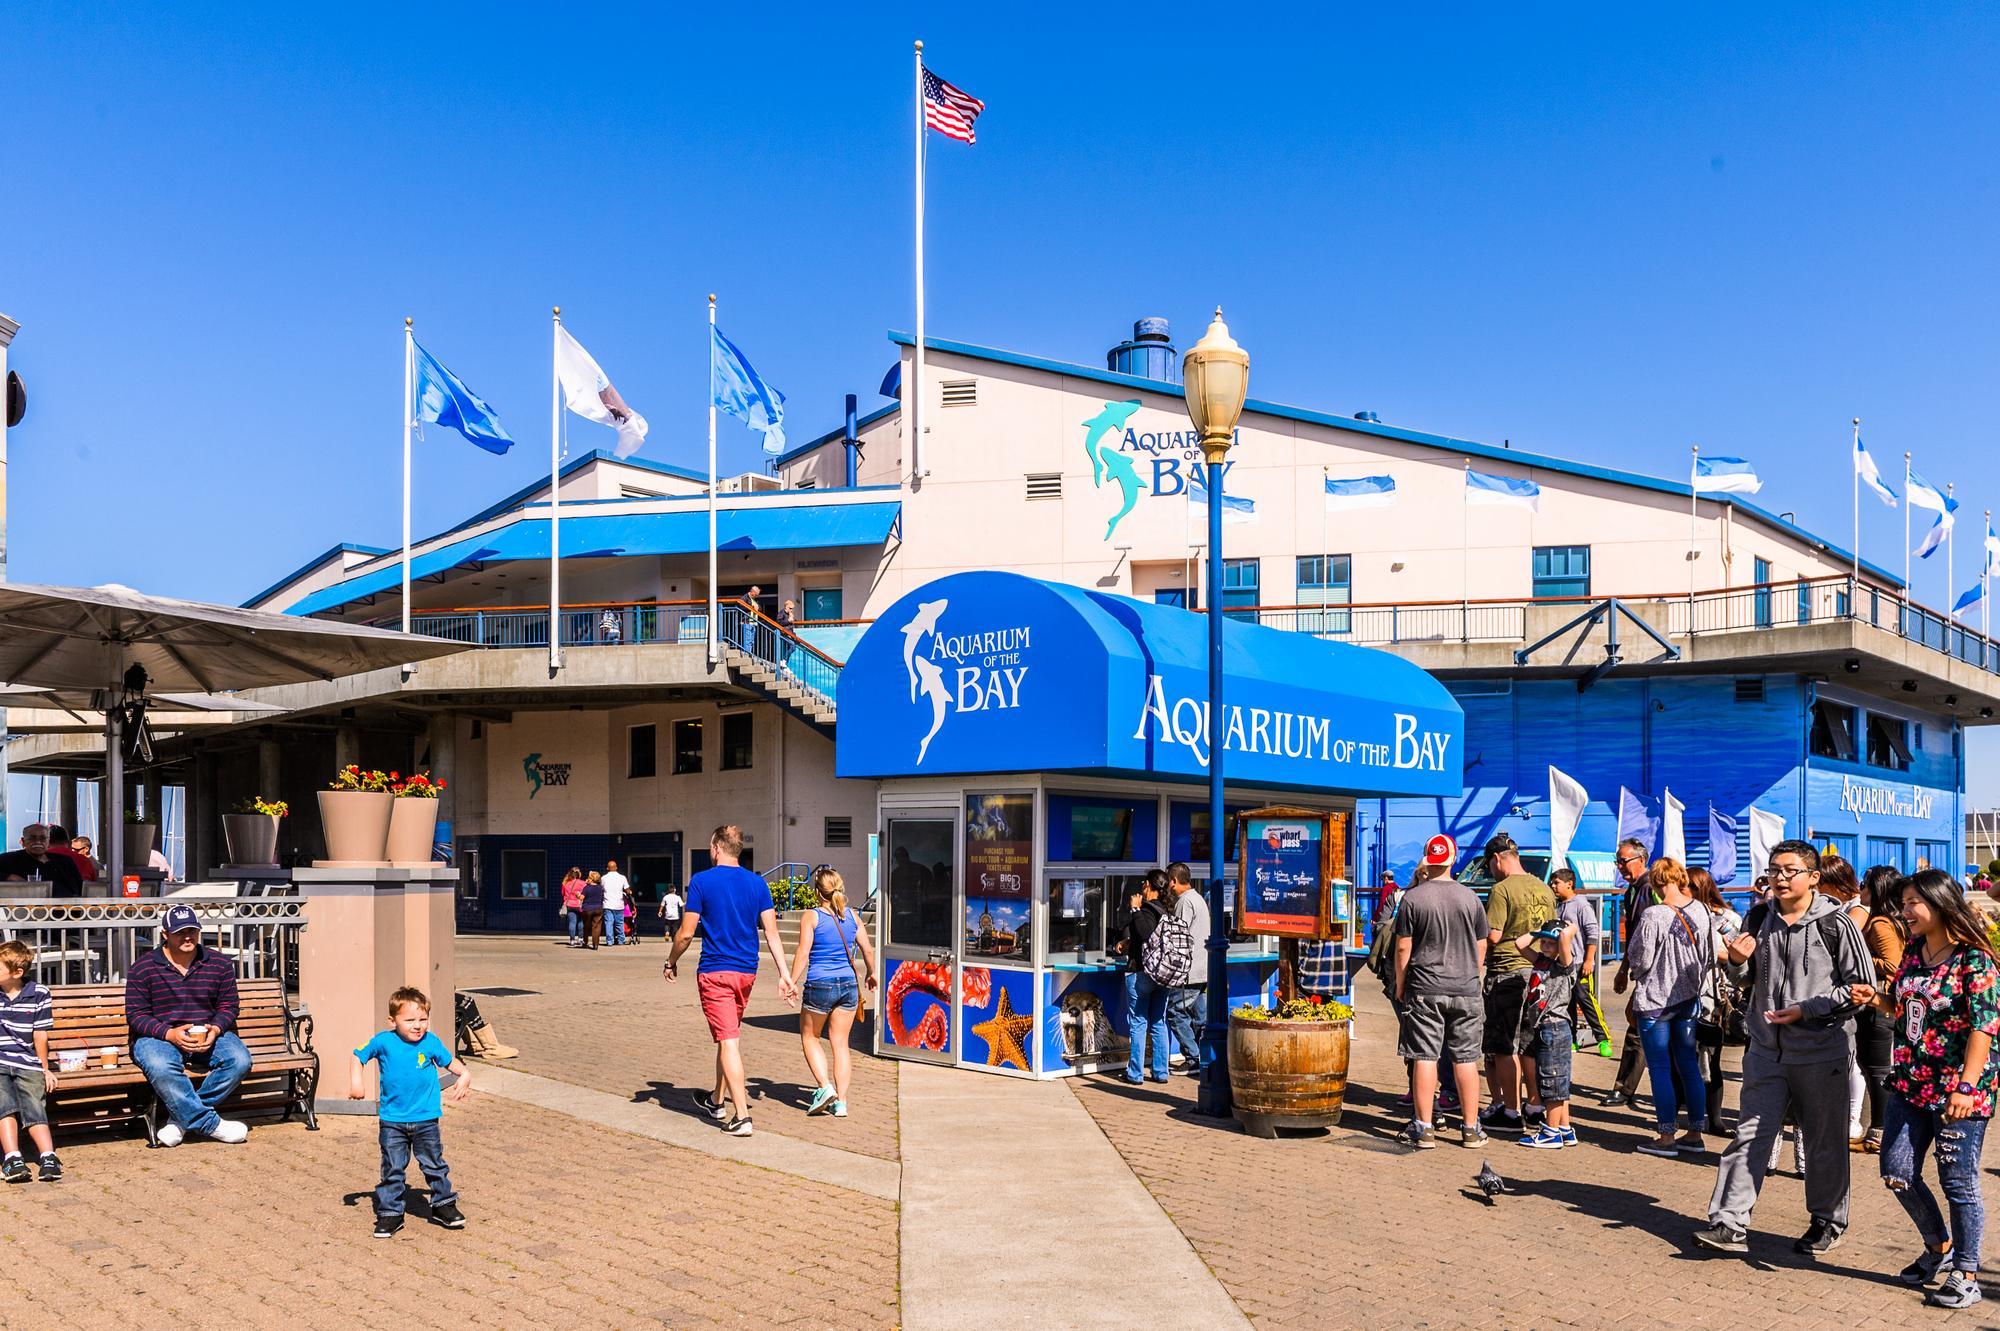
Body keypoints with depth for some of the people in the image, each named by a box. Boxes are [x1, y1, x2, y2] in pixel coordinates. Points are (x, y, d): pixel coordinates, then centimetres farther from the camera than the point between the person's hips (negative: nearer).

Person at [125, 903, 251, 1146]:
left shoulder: (220, 964, 5)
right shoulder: (142, 968, -3)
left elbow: (228, 1006, 9)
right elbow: (135, 1015, -4)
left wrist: (216, 1029, -13)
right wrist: (169, 1034, -20)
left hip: (208, 1034, 3)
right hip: (159, 1036, -2)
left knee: (239, 1060, -27)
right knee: (160, 1067, -38)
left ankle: (183, 1117, -16)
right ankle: (212, 1123, -27)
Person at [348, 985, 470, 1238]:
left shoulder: (431, 1042, -5)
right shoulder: (383, 1042, -8)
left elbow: (448, 1060, 8)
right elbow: (359, 1056, 4)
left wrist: (465, 1073, -10)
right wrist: (355, 1080, -11)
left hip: (426, 1119, 1)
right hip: (392, 1120, -1)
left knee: (434, 1164, 10)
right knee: (392, 1169, 5)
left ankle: (443, 1204, 25)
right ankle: (390, 1213, 16)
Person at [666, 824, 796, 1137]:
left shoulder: (702, 881, -9)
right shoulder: (757, 883, 3)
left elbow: (686, 933, -8)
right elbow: (771, 933, -1)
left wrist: (671, 962, 9)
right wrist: (785, 975, 0)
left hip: (715, 973, -5)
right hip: (747, 971, 5)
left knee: (728, 1040, -6)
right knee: (730, 1035, 21)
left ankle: (741, 1117, -11)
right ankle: (718, 1100, 37)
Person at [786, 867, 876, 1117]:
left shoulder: (811, 917, -7)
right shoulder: (852, 915, 5)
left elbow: (803, 954, -12)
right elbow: (868, 949, 7)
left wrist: (792, 983, -8)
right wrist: (870, 974, 23)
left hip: (819, 984, -4)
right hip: (848, 984, 4)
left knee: (809, 1037, 16)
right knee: (840, 1042, 10)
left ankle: (825, 1087, -1)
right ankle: (841, 1101, 5)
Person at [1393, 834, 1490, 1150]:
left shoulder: (1413, 897, -5)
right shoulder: (1470, 898, 4)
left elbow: (1403, 948, -5)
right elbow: (1481, 949, 10)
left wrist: (1400, 987, 6)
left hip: (1425, 990, -2)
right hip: (1466, 990, 2)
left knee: (1424, 1058, 1)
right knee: (1466, 1059, 7)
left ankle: (1424, 1129, 3)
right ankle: (1471, 1129, 13)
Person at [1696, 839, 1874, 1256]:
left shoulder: (1835, 924, -7)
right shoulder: (1757, 919, 7)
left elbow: (1862, 985, -6)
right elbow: (1746, 981, 20)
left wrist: (1806, 1010, -14)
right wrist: (1737, 961, -5)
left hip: (1822, 1052, -4)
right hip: (1767, 1050, 4)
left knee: (1824, 1142, 9)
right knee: (1749, 1135, 0)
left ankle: (1828, 1222, 27)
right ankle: (1729, 1224, -1)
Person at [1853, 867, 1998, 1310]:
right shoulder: (1913, 953, 9)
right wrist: (1876, 999, 0)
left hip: (1957, 1092, -7)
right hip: (1910, 1086, 7)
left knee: (1958, 1182, 1)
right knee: (1897, 1173, 9)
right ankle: (1939, 1247, 31)